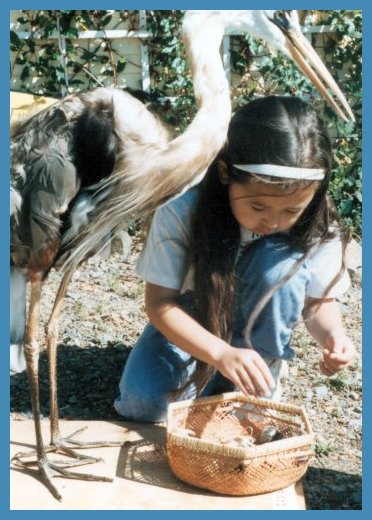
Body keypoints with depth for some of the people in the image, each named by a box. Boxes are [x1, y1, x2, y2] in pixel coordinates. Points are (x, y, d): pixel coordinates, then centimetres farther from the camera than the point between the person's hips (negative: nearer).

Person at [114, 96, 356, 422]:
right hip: (191, 327, -1)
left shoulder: (318, 229, -21)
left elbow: (319, 301, -6)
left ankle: (256, 389, -12)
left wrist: (333, 333, -30)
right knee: (141, 402, -29)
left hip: (257, 338, 2)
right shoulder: (182, 212, -28)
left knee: (283, 265, -30)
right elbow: (160, 302, -24)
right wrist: (221, 353, -39)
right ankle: (212, 381, 3)